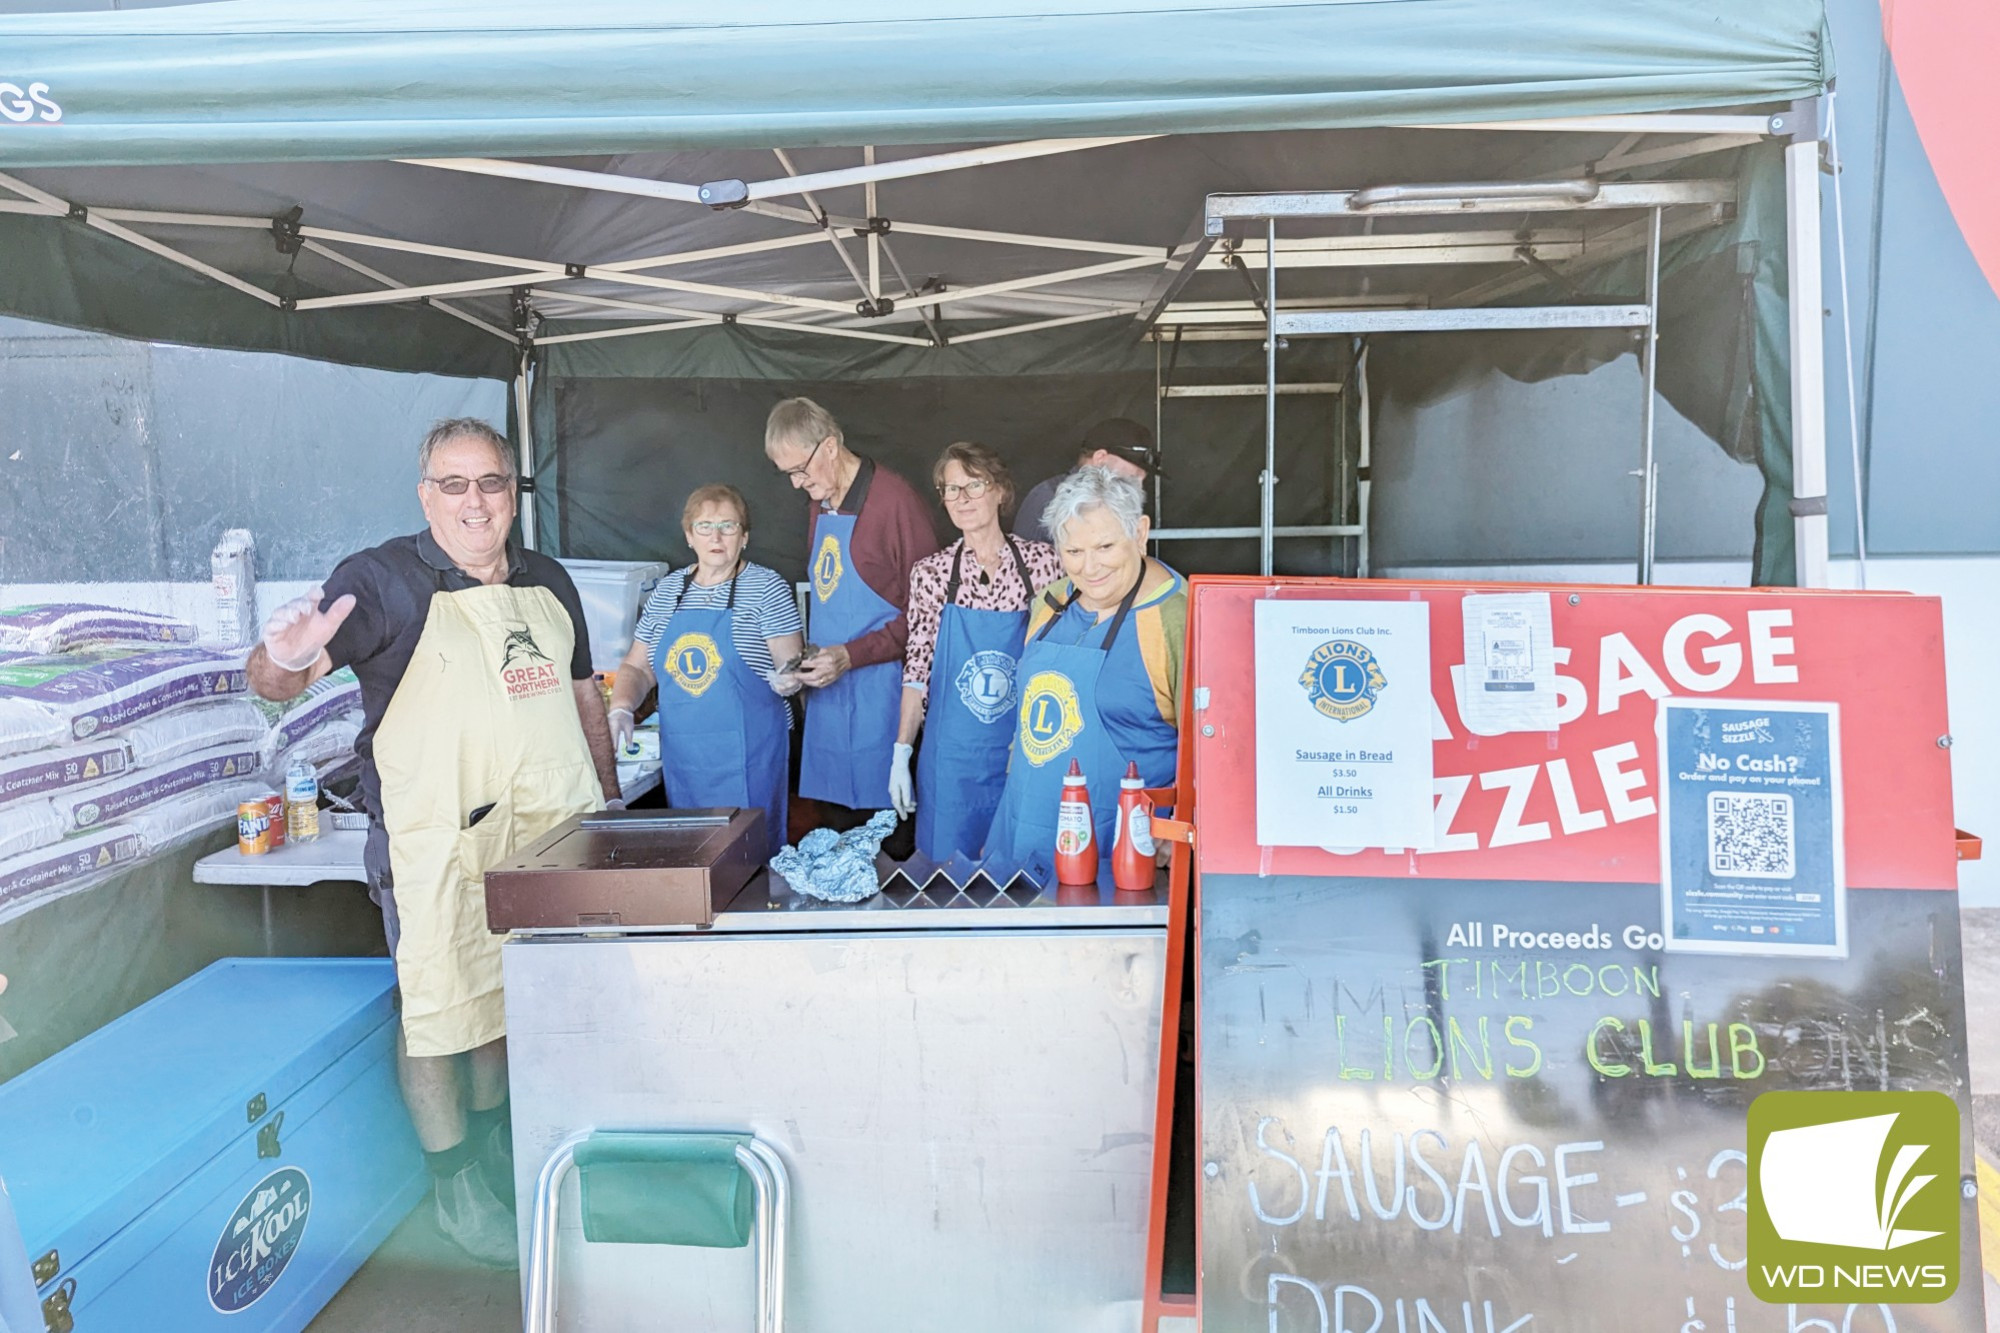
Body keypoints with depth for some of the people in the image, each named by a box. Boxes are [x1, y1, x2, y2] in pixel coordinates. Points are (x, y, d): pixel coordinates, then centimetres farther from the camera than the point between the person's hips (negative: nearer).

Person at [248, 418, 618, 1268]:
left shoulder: (548, 582, 10)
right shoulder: (383, 581, -8)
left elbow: (583, 695, 18)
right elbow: (274, 681, -15)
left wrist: (608, 798, 18)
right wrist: (288, 659, -39)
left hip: (548, 837, 6)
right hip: (437, 841, -5)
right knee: (439, 1009, 4)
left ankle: (492, 1140, 39)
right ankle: (456, 1182, 22)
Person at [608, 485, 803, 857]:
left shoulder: (767, 587, -1)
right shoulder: (666, 593, 11)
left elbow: (791, 662, -6)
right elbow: (637, 667, 15)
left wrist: (787, 678, -28)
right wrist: (621, 708, -3)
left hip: (747, 753, -4)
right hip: (682, 755, 4)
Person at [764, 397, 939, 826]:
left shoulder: (894, 501, -12)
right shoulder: (821, 504, 14)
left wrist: (851, 655, -16)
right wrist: (810, 659, 7)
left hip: (878, 695, -7)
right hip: (827, 691, 7)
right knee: (834, 827, 10)